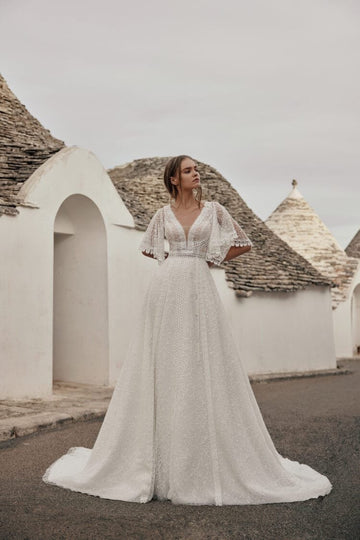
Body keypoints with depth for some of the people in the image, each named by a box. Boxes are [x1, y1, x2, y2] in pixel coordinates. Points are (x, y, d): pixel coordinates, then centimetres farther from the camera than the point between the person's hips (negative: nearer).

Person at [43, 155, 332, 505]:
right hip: (166, 290, 1)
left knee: (204, 367, -2)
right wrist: (174, 259, 14)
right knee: (163, 368, 0)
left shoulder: (214, 210, 8)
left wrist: (210, 259, 9)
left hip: (200, 289, -1)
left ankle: (213, 460, 8)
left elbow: (244, 244, 12)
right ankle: (158, 459, 9)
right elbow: (147, 248, 25)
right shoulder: (163, 214, 11)